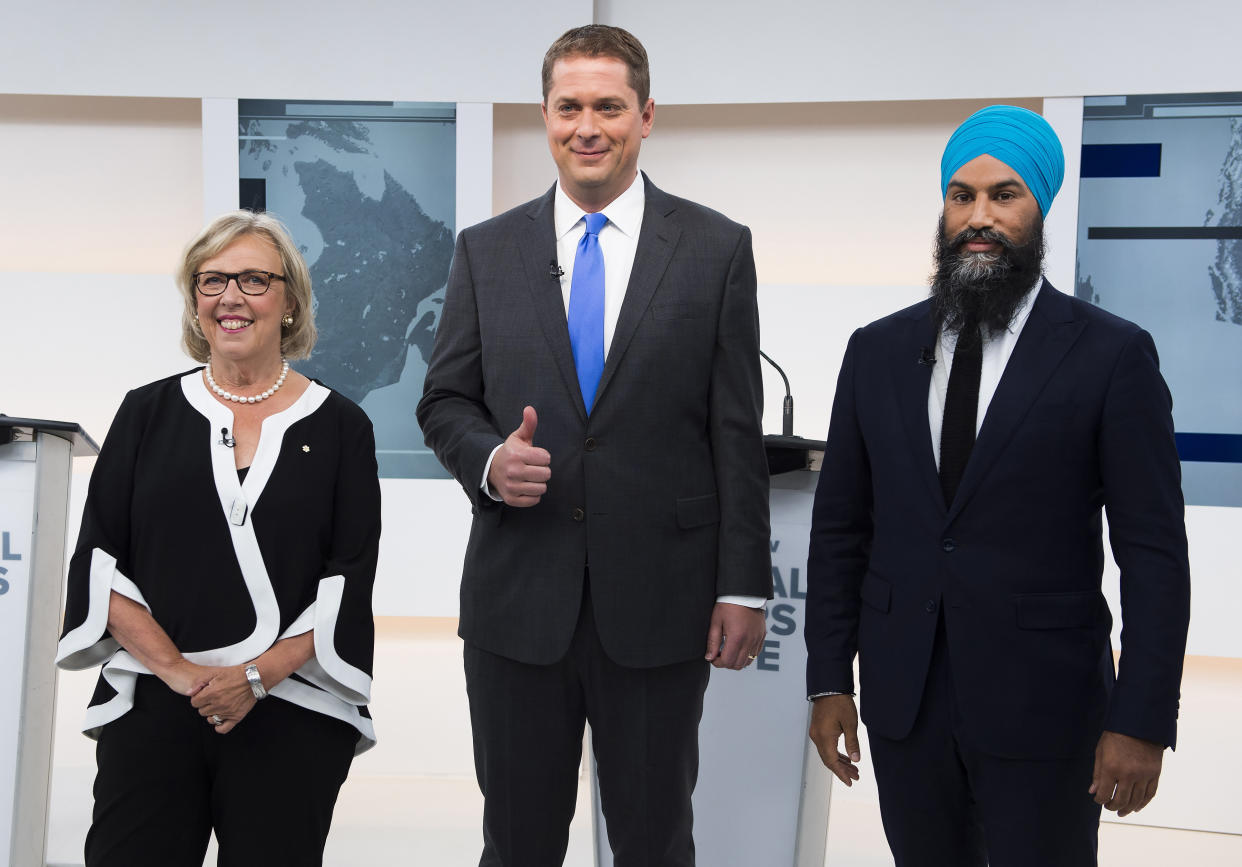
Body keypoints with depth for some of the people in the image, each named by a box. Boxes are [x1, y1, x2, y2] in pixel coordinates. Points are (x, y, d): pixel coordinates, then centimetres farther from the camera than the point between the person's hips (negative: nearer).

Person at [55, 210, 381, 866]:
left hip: (290, 710, -1)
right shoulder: (148, 413, 9)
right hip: (150, 706, 1)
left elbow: (350, 583, 0)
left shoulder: (338, 426, 6)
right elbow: (99, 563, 4)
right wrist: (177, 669, -8)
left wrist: (258, 675, -11)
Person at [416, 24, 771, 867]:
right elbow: (444, 401, 10)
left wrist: (745, 585, -3)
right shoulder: (486, 251, 6)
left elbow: (738, 430, -1)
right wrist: (488, 459, -13)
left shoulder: (717, 249, 1)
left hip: (659, 604, -1)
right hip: (517, 601, 2)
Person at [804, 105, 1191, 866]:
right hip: (901, 701, 3)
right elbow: (839, 527, 9)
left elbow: (1155, 554, -6)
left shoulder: (1112, 355, -6)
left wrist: (1142, 722, -10)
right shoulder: (879, 351, 5)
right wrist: (830, 681, 6)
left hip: (1043, 704, -3)